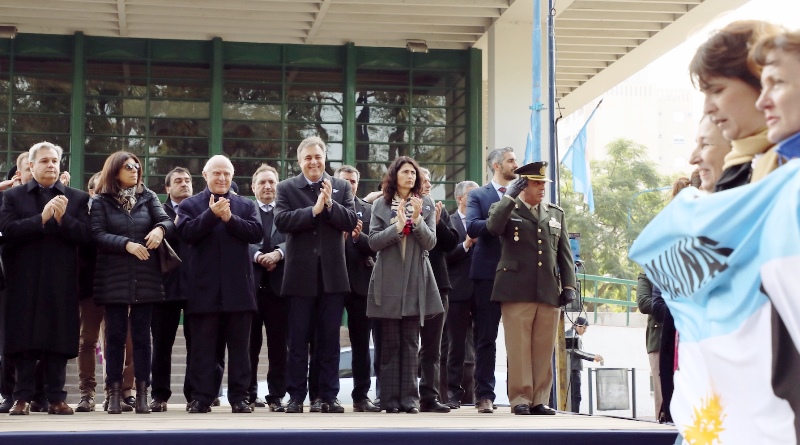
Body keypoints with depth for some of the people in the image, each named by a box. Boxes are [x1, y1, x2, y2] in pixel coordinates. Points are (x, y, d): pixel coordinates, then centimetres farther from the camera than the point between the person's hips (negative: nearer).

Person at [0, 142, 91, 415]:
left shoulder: (77, 198, 11)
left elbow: (85, 235, 0)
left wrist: (63, 218, -14)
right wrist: (41, 219, -14)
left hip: (61, 281, 0)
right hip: (24, 280, 0)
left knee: (59, 338, 0)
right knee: (24, 338, 1)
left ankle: (56, 397, 5)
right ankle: (23, 397, 6)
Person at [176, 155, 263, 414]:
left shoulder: (246, 205, 12)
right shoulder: (190, 205, 8)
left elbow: (256, 233, -4)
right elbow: (185, 233, -9)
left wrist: (229, 218, -13)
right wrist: (211, 214, -17)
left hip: (238, 288, 1)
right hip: (204, 289, -1)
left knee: (239, 346, 4)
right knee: (202, 347, 3)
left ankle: (239, 397, 9)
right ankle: (201, 398, 8)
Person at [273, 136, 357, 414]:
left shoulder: (341, 187, 9)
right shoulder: (287, 188, 4)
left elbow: (351, 222, -2)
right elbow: (281, 220, -11)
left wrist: (330, 204, -16)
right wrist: (314, 210, -18)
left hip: (332, 274, 1)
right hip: (301, 274, -1)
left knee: (330, 339, 6)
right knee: (298, 339, 4)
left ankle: (329, 396, 11)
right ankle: (296, 396, 10)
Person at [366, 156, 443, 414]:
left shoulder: (426, 205, 7)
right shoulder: (380, 205, 6)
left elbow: (430, 242, 0)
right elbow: (373, 241, -1)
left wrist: (417, 220, -16)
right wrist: (397, 226, -16)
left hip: (415, 281, 0)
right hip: (388, 282, 0)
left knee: (411, 343, 1)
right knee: (390, 343, 2)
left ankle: (409, 398, 3)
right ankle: (390, 399, 5)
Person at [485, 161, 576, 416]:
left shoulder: (556, 214, 19)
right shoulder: (506, 210, 9)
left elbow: (565, 253, 17)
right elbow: (493, 227, -14)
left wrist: (568, 285, 8)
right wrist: (510, 197, -12)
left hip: (549, 292, 3)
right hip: (517, 290, -3)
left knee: (544, 349, 3)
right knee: (519, 348, -3)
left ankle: (539, 399, 9)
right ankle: (520, 399, 2)